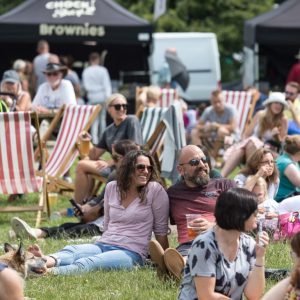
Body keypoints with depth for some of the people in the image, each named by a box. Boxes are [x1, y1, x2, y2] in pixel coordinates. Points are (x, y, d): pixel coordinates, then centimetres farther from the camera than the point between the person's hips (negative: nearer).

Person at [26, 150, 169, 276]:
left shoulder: (155, 190, -1)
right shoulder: (112, 188, 14)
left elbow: (161, 231, 2)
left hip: (130, 252, -5)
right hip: (103, 245, 5)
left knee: (87, 262, -34)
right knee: (70, 251, -29)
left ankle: (49, 272, -61)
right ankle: (45, 261, -61)